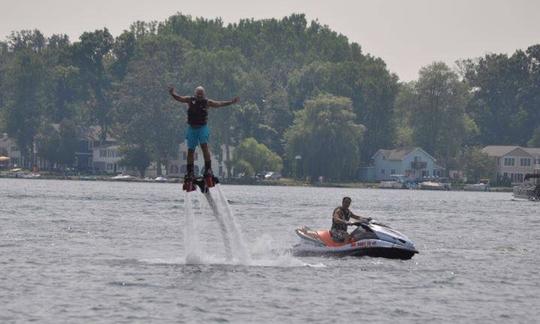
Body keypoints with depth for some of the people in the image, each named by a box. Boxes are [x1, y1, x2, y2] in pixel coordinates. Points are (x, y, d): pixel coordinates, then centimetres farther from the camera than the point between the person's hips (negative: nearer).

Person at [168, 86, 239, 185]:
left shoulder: (207, 102, 3)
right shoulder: (190, 100, 3)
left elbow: (219, 104, 1)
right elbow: (179, 98, -4)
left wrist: (232, 102, -6)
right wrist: (173, 94, -23)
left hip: (202, 127, -1)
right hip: (192, 128, 1)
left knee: (204, 146, -19)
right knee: (190, 150, 3)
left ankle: (208, 169, -20)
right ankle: (190, 172, 14)